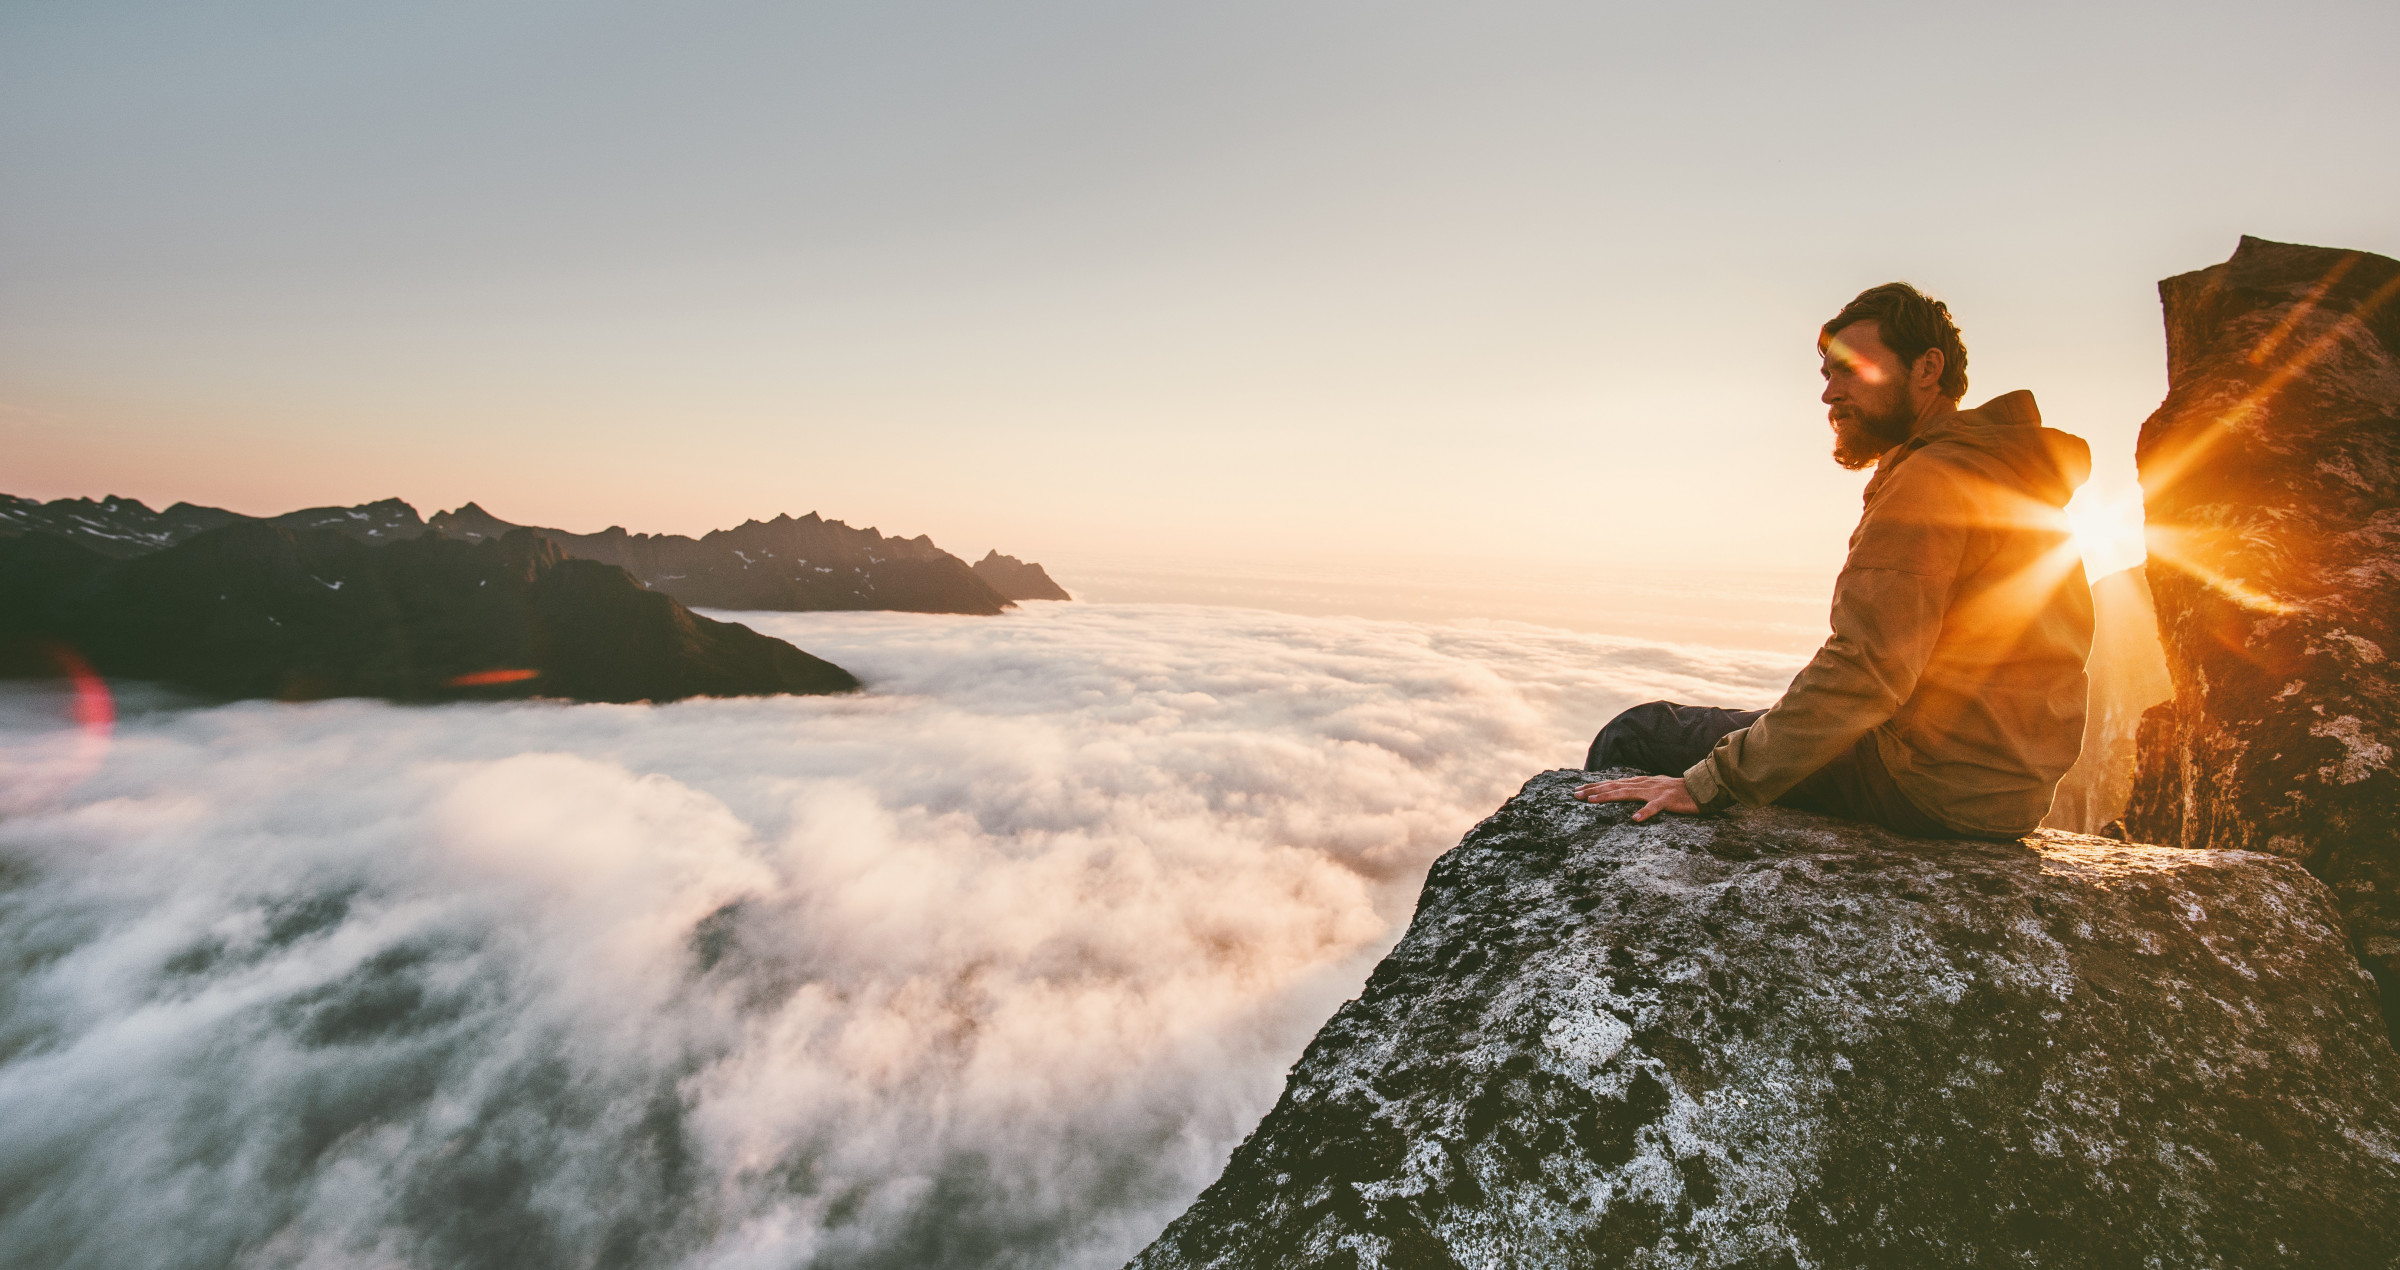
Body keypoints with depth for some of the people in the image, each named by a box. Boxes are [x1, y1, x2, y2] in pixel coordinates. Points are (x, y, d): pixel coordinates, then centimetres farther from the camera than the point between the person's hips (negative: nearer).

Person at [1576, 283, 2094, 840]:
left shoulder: (1931, 480, -17)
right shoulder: (2014, 471, 16)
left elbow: (1865, 671, -27)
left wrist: (1709, 784, -26)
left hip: (1933, 789, -10)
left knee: (1635, 733, -7)